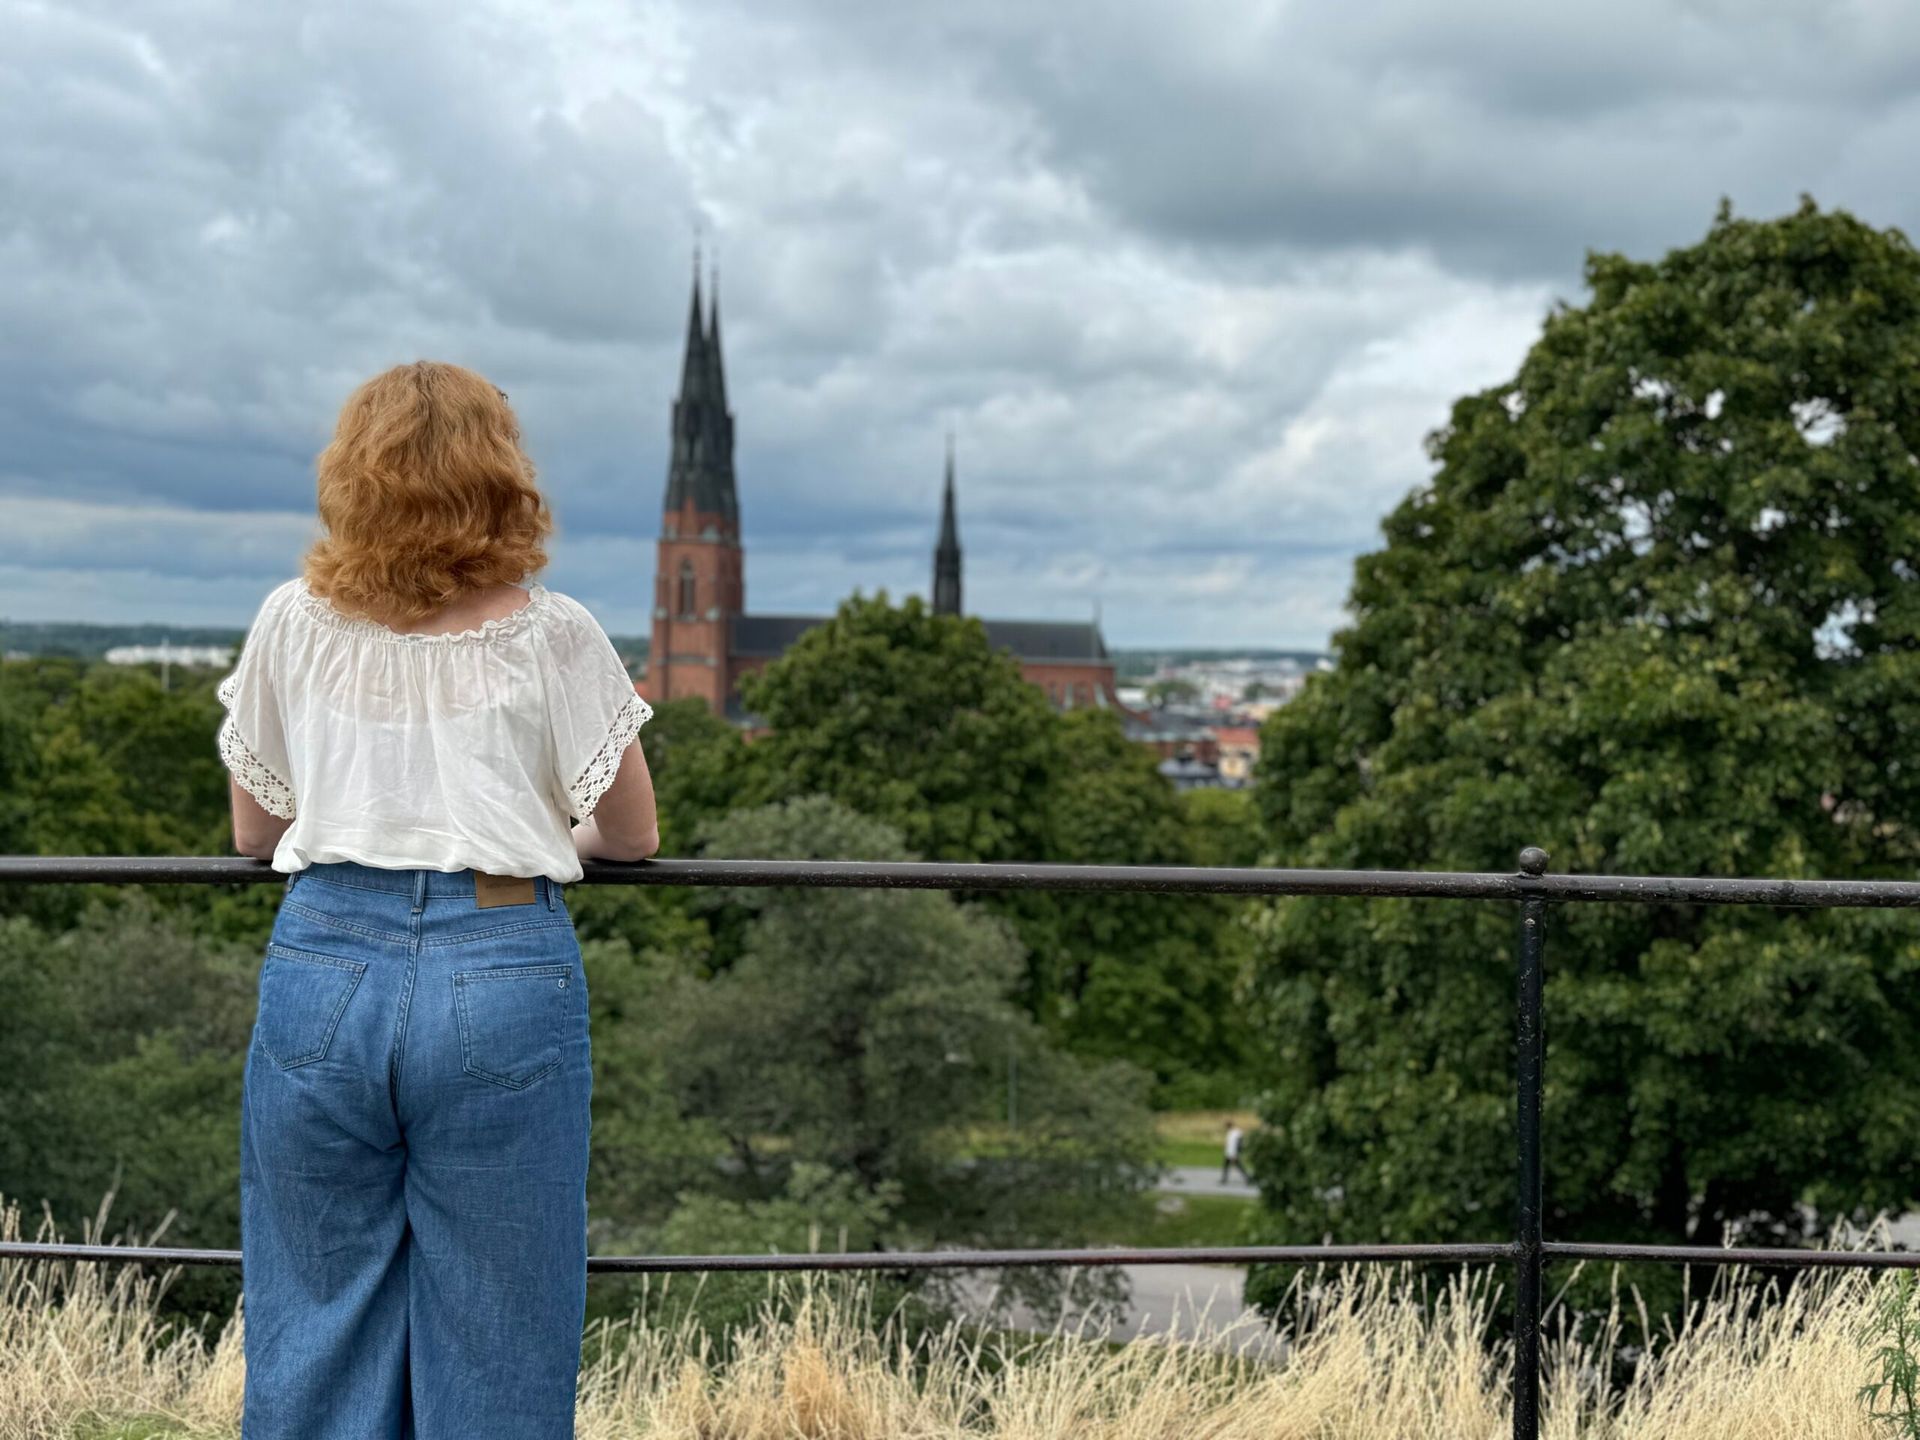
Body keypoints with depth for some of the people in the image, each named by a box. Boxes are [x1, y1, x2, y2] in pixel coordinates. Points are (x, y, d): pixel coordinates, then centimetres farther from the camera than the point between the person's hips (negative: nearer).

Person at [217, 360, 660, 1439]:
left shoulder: (295, 624, 6)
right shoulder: (553, 635, 1)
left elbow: (254, 830, 16)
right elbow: (633, 835, 9)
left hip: (324, 958, 2)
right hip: (503, 971, -2)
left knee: (312, 1340, 11)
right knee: (495, 1352, 8)